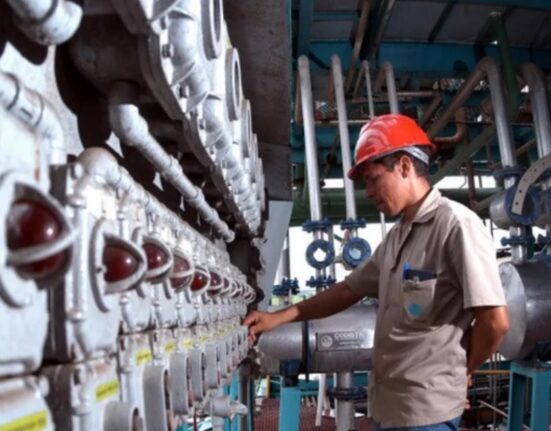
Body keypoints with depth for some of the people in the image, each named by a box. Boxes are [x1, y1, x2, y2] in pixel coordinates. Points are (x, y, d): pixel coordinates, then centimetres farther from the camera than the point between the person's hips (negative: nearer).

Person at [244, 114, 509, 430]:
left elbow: (495, 322, -17)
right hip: (388, 403, 8)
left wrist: (460, 372, -1)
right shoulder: (396, 237, 10)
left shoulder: (456, 225, -16)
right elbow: (349, 289, 17)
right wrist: (279, 317, 11)